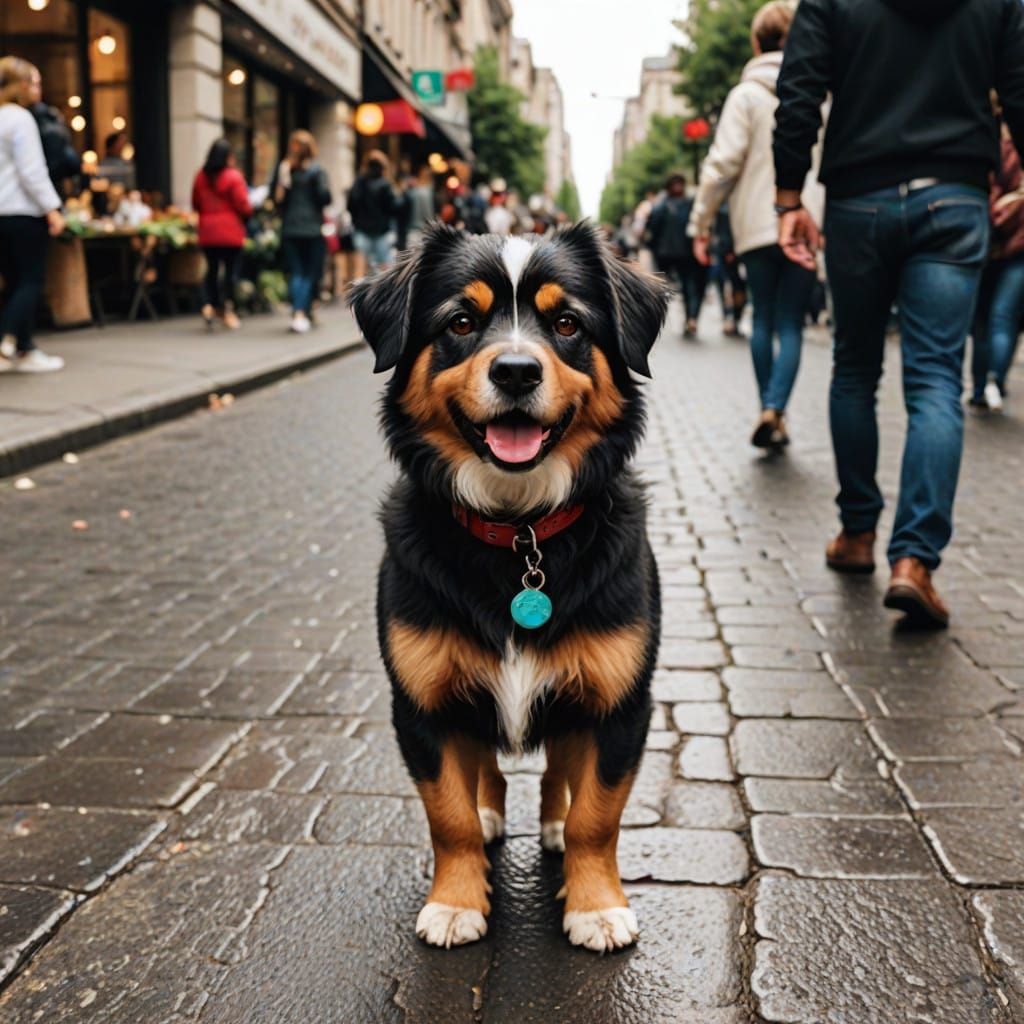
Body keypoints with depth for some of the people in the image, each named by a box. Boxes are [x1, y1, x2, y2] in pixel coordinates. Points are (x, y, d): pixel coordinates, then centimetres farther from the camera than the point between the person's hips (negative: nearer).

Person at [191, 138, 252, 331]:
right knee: (231, 270, 3)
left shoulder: (201, 177, 5)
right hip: (230, 231, -5)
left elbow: (196, 204, 10)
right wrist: (248, 213, 9)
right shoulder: (233, 176, -11)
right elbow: (243, 205, -11)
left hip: (207, 231, 5)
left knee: (212, 269, 16)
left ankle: (208, 305, 2)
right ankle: (228, 311, 1)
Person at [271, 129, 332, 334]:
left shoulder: (283, 169, 3)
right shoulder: (316, 170, -7)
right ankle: (303, 313, -11)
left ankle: (298, 312, -4)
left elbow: (274, 196, 4)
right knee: (310, 272, 2)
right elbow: (325, 197, -9)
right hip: (312, 228, -3)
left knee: (295, 272, 6)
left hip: (289, 229, 3)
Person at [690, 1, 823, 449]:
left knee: (764, 320, 14)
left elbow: (724, 163, -6)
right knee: (791, 324, 4)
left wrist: (702, 222, 0)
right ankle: (774, 408, -14)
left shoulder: (746, 95, 0)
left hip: (758, 225, -1)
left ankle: (769, 411, 14)